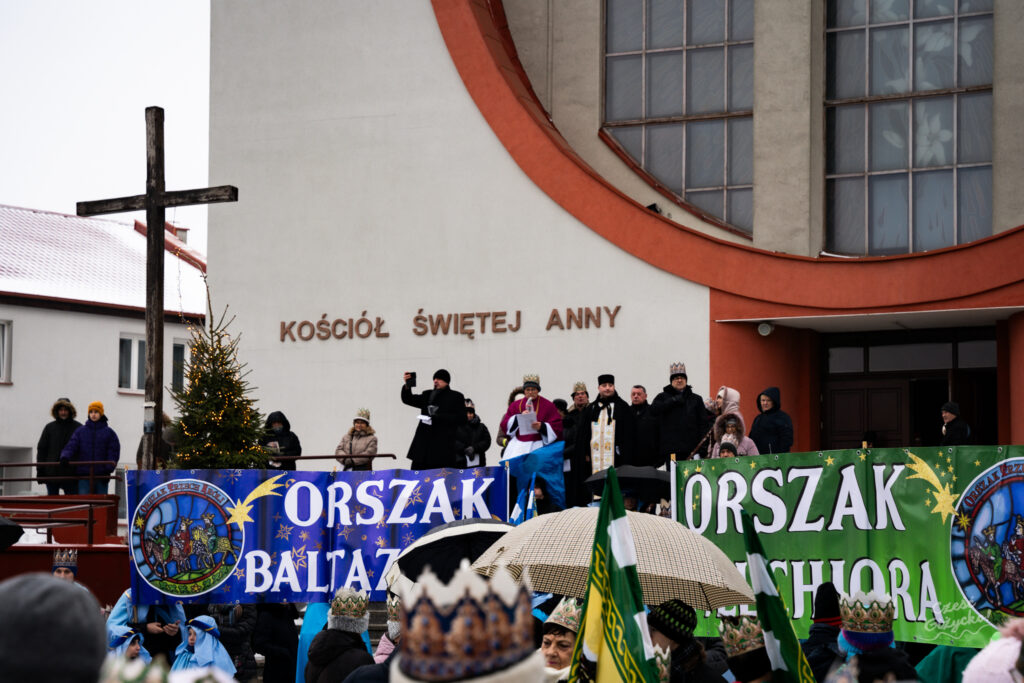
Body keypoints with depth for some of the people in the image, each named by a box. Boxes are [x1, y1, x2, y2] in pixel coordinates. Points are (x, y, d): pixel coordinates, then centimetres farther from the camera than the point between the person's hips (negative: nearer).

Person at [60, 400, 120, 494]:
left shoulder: (109, 432, 4)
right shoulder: (80, 431, 7)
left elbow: (114, 452, 1)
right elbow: (71, 446, 0)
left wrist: (108, 468, -12)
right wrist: (65, 456, -21)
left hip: (101, 476, 0)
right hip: (84, 476, 0)